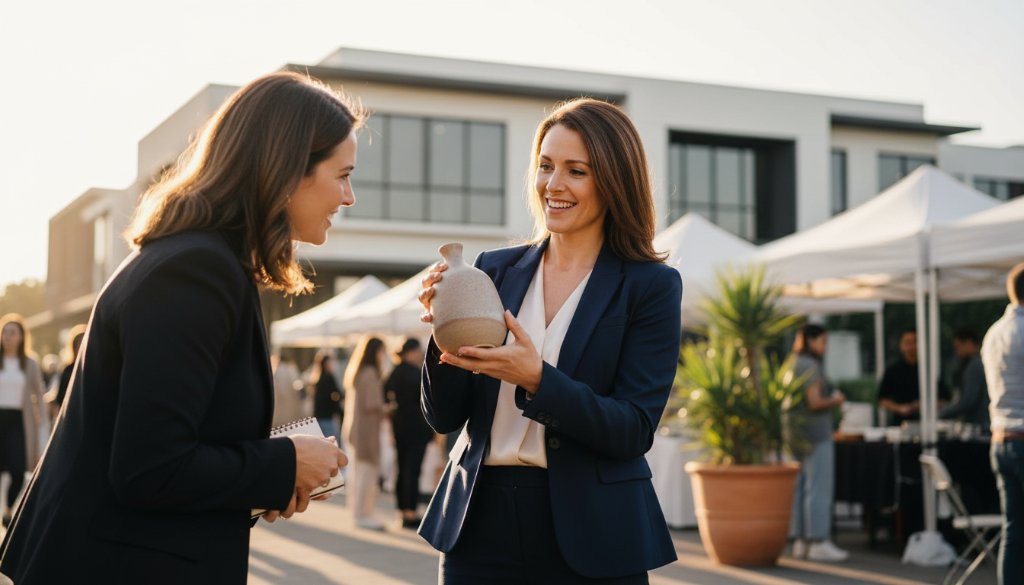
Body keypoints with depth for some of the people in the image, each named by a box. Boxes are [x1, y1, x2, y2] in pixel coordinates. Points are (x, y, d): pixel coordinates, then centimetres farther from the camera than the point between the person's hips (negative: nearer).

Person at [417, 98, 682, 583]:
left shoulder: (651, 286, -5)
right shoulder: (494, 270, 4)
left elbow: (634, 431, -11)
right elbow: (444, 417, 4)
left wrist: (536, 379, -23)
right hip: (481, 526, 3)